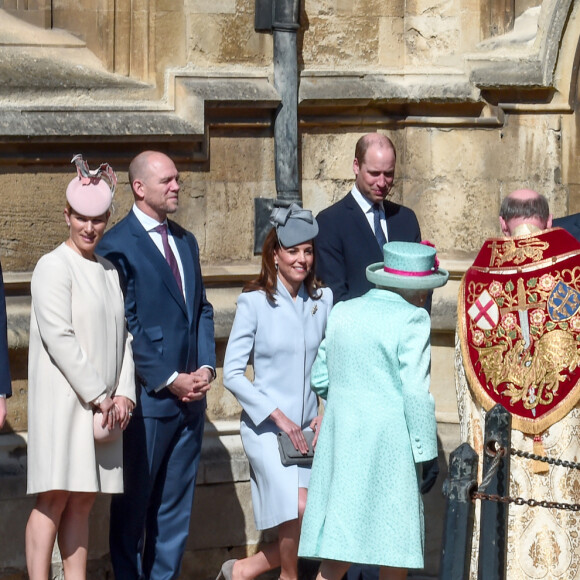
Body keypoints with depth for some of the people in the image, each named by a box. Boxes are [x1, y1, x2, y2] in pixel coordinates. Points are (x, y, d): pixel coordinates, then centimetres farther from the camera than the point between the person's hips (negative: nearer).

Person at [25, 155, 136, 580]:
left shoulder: (109, 270, 16)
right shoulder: (55, 266, -6)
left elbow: (122, 335, 15)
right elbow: (59, 338, -12)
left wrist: (123, 393, 2)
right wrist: (98, 395, -12)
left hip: (104, 404, 6)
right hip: (64, 397, -6)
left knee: (83, 500, 5)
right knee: (55, 497, -9)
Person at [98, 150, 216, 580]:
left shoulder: (186, 241, 15)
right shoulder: (118, 244, -9)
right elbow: (125, 326, -13)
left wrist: (205, 368, 0)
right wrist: (168, 380, -14)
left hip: (190, 395, 7)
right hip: (148, 398, -7)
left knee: (176, 508, 10)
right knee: (134, 508, 3)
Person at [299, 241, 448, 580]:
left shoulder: (342, 313, 10)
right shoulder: (411, 319, -9)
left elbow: (321, 378, 14)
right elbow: (416, 392, -14)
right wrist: (427, 453, -8)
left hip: (341, 438, 6)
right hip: (389, 443, -6)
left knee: (338, 551, 4)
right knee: (394, 543, 7)